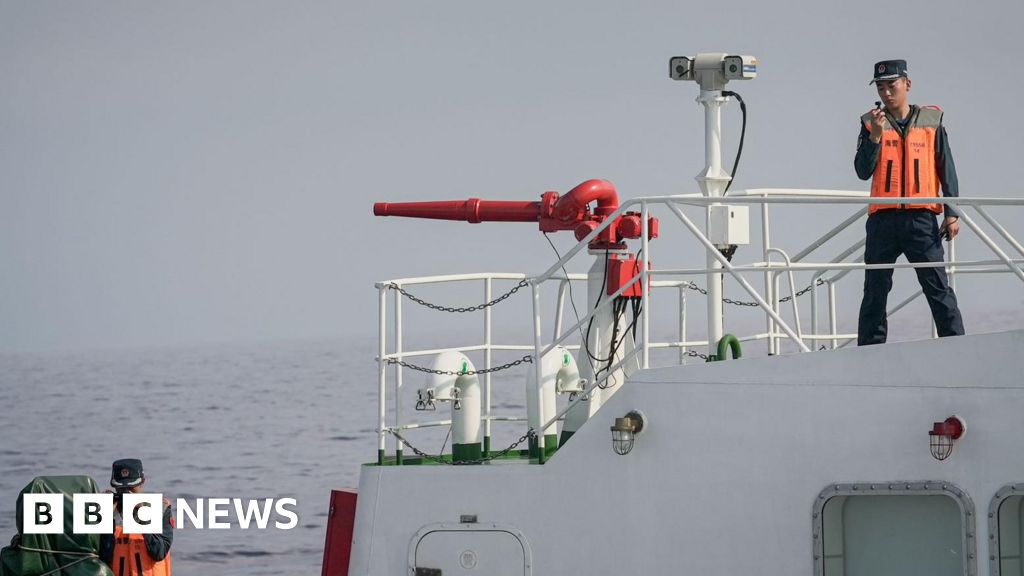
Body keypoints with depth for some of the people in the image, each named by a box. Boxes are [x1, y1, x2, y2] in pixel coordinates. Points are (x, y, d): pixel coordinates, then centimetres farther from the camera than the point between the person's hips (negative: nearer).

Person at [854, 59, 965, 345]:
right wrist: (875, 135, -13)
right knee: (875, 292, 4)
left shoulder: (931, 120, 7)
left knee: (939, 289, -7)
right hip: (883, 220, 1)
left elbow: (946, 169, 8)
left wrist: (951, 213, 1)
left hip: (921, 218, -1)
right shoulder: (871, 124, 9)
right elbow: (863, 171, 0)